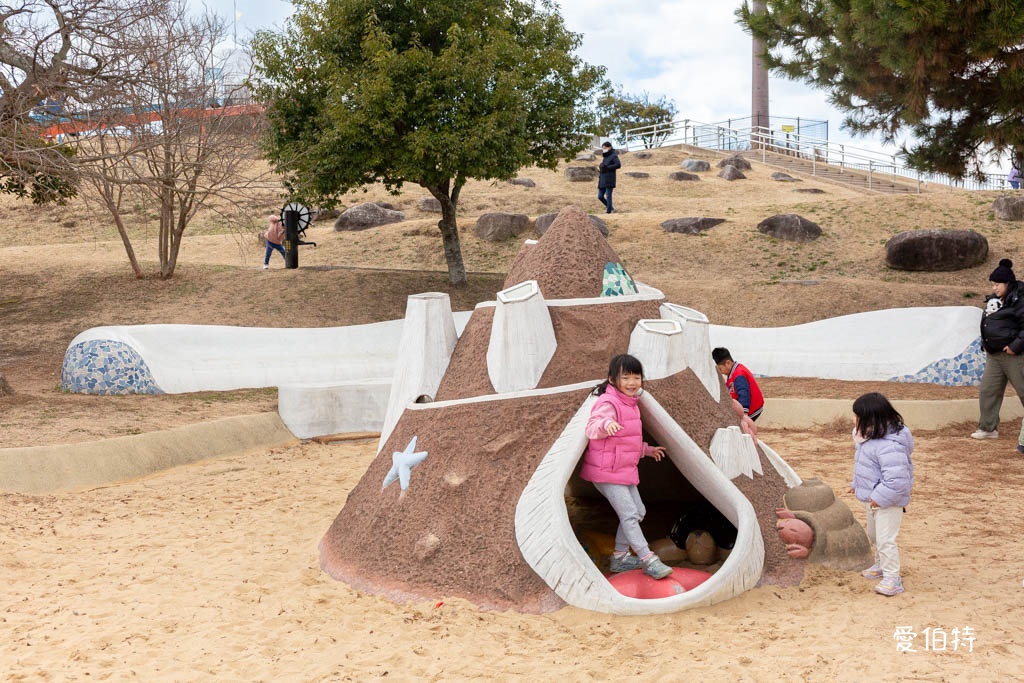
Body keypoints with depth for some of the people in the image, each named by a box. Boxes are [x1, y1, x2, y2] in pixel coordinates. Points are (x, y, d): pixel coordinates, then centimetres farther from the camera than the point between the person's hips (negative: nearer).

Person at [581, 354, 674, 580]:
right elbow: (592, 428, -38)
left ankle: (619, 557, 25)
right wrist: (606, 423, -59)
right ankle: (649, 561, -6)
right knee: (629, 514, -10)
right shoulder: (609, 403, -20)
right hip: (607, 470, -10)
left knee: (638, 511, 15)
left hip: (625, 470, 10)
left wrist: (647, 450, 33)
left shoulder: (630, 403, 12)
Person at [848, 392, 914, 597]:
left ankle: (892, 578, 3)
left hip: (888, 502, -11)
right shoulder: (869, 438, -1)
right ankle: (880, 566, 45)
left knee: (885, 539, -7)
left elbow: (897, 480, -37)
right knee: (874, 535, 26)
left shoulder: (889, 446, -34)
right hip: (872, 498, 11)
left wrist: (880, 498, -30)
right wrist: (857, 484, 16)